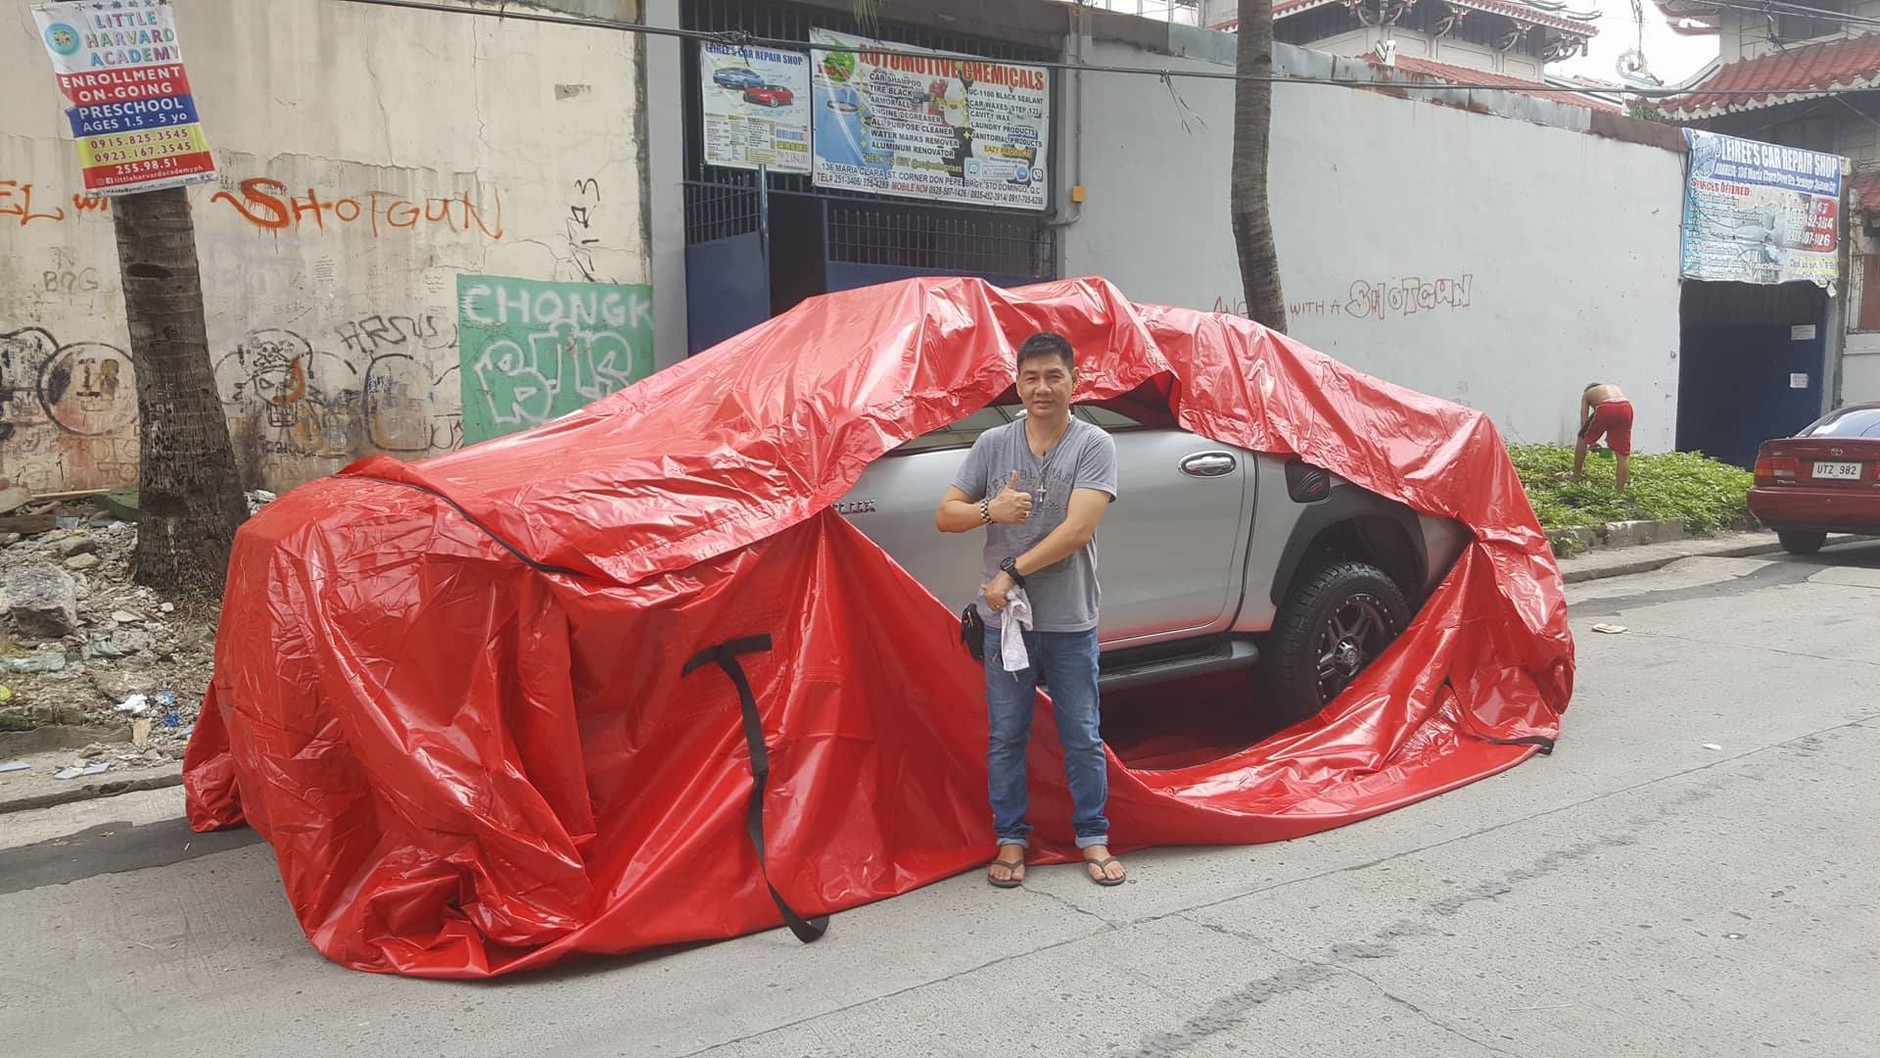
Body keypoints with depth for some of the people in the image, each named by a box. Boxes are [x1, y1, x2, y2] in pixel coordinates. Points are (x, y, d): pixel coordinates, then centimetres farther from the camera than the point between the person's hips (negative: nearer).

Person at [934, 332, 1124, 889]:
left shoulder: (1094, 445, -7)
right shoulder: (993, 443, 2)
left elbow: (1078, 529, -18)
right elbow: (944, 515, 3)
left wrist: (1013, 572, -19)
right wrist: (990, 510, -17)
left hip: (1070, 621, -2)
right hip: (1005, 618, 2)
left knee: (1082, 737, 10)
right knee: (1006, 736, 11)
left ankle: (1093, 839, 25)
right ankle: (1011, 839, 25)